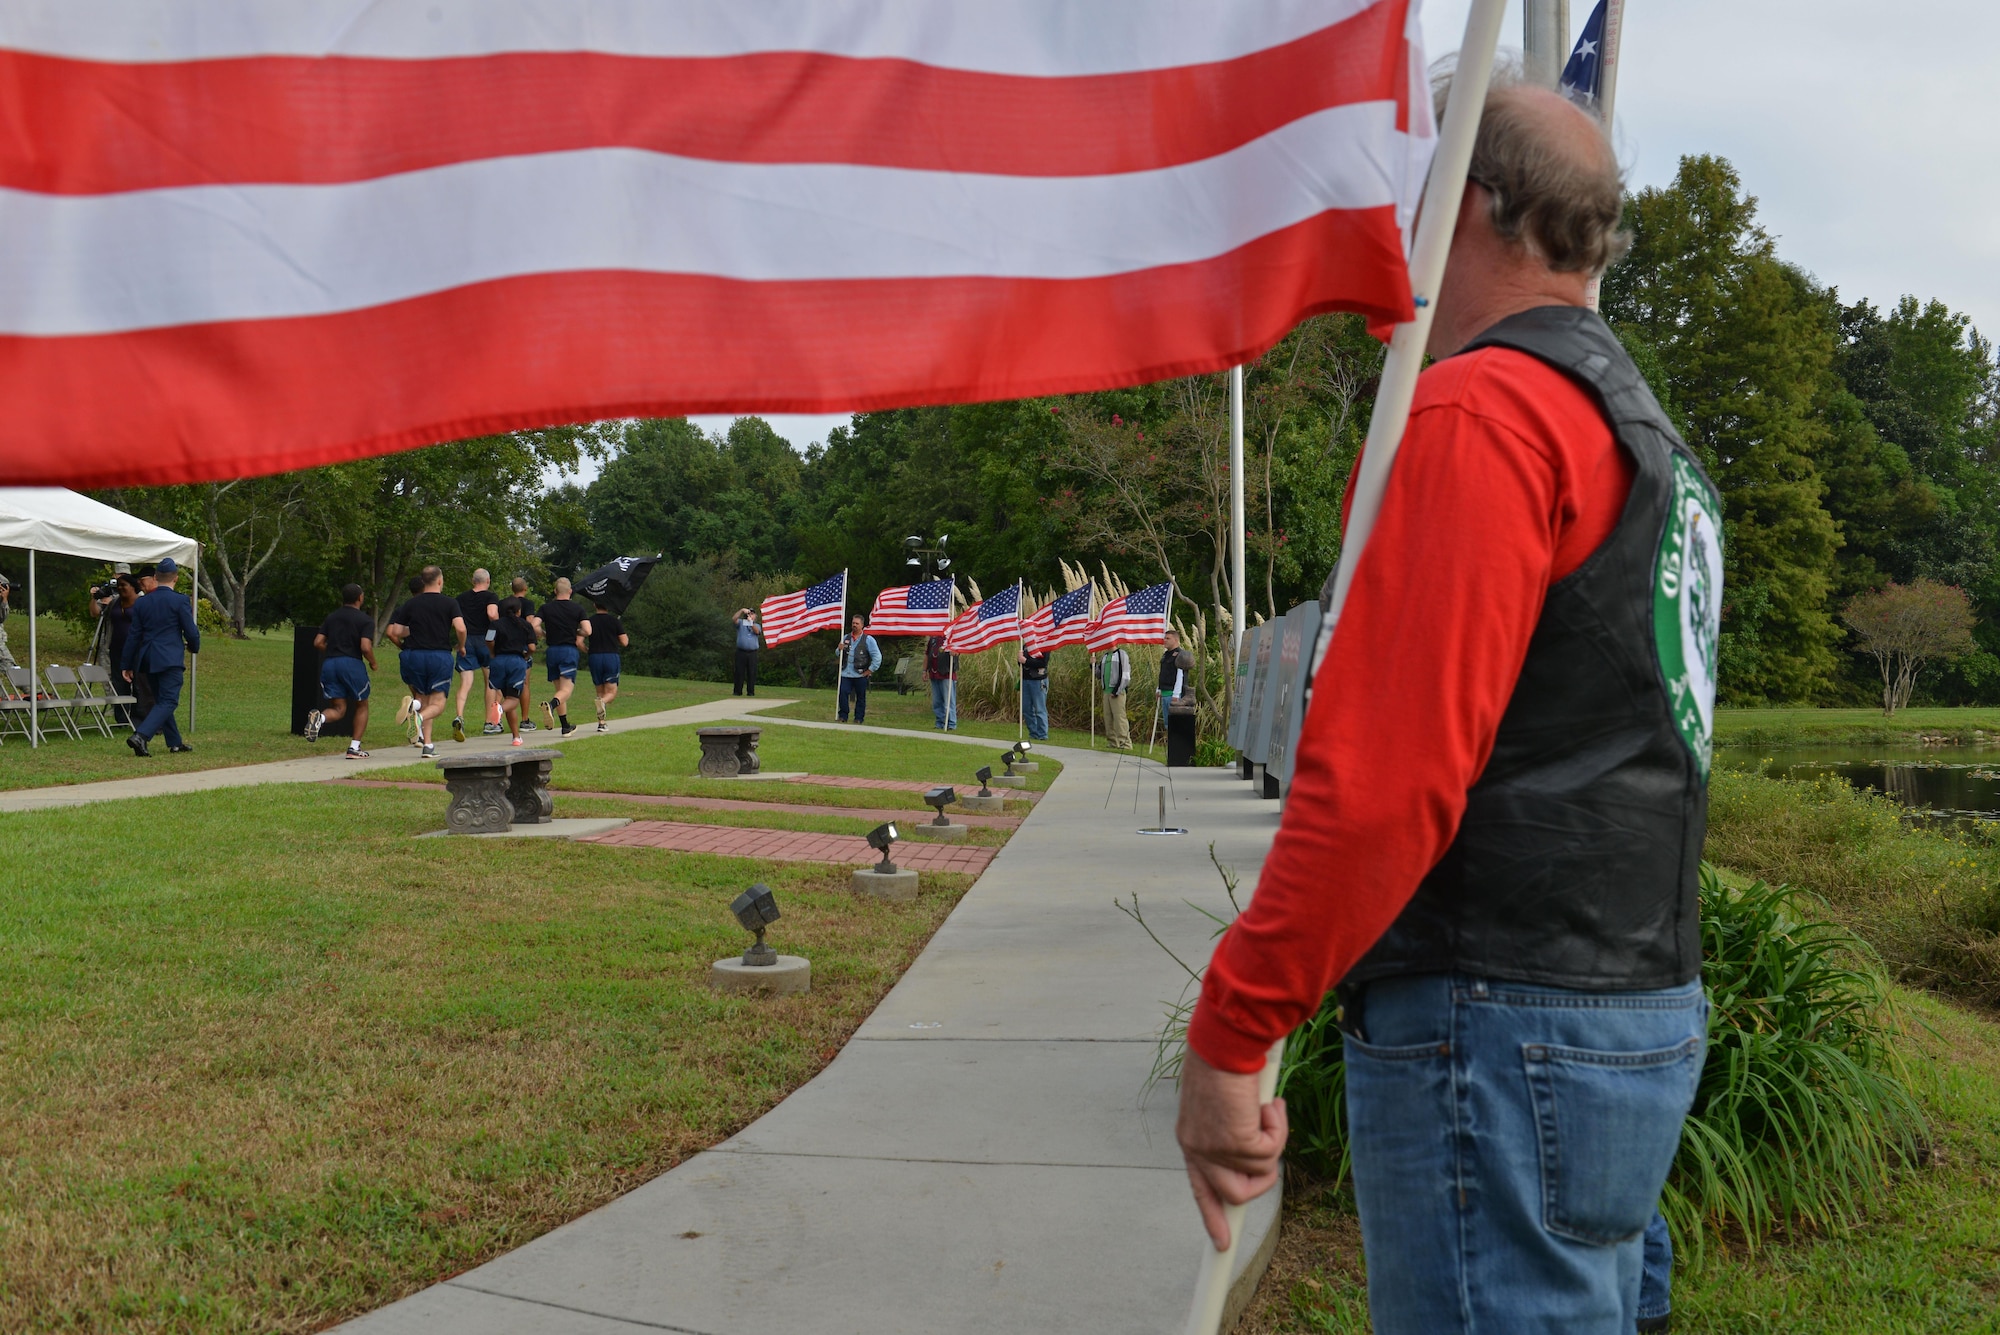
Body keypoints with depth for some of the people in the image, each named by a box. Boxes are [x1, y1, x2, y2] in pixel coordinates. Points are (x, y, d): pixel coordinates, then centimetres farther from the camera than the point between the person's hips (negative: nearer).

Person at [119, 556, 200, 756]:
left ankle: (175, 742, 23)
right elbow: (191, 632, -6)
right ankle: (140, 736, -24)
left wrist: (126, 664, 13)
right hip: (170, 659, -6)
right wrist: (194, 647, 16)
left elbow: (134, 635, 8)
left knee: (161, 701, 16)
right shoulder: (180, 602, -8)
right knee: (167, 702, -7)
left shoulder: (141, 603, 6)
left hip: (147, 659, 6)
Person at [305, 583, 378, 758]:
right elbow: (365, 647, -14)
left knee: (338, 709, 9)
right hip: (352, 664, -4)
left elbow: (318, 642, 10)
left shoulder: (331, 617, 14)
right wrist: (373, 663, 4)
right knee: (361, 706, 15)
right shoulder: (366, 620, -2)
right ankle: (354, 748, 9)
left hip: (329, 664, 4)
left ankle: (319, 717, -26)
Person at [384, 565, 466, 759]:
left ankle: (427, 743, 4)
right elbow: (460, 628, -13)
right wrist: (461, 646, 6)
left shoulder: (411, 604, 7)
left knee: (423, 699, 14)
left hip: (414, 656, 3)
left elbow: (395, 632, 5)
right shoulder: (449, 602, -1)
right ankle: (420, 717, -33)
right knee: (438, 703, 2)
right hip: (440, 655, -3)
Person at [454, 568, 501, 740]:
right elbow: (492, 614, -21)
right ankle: (489, 723, 19)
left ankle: (459, 717, -29)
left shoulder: (461, 598, 12)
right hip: (485, 640, -2)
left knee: (465, 683, -4)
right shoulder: (490, 597, -1)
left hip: (465, 641, 2)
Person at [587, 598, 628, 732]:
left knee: (600, 692, 12)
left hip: (594, 657, 2)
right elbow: (625, 642, -1)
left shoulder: (589, 621, 4)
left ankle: (601, 723, 4)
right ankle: (603, 702, -32)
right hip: (611, 656, -2)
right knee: (611, 692, 3)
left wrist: (588, 650, 18)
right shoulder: (614, 620, 0)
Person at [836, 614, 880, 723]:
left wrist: (870, 670, -6)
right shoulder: (846, 638, 14)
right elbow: (838, 655, 21)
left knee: (861, 697, 3)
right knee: (843, 693, -9)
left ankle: (858, 718, 11)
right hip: (846, 673, 3)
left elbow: (877, 657, -3)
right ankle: (843, 716, 1)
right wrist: (839, 649, -2)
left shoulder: (868, 639, 0)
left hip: (860, 674, -3)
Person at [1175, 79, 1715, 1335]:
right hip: (1646, 1014, 10)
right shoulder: (1652, 434, 18)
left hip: (1498, 1028, -10)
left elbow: (1385, 770, -22)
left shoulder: (1480, 408, -14)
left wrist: (1227, 1032, -16)